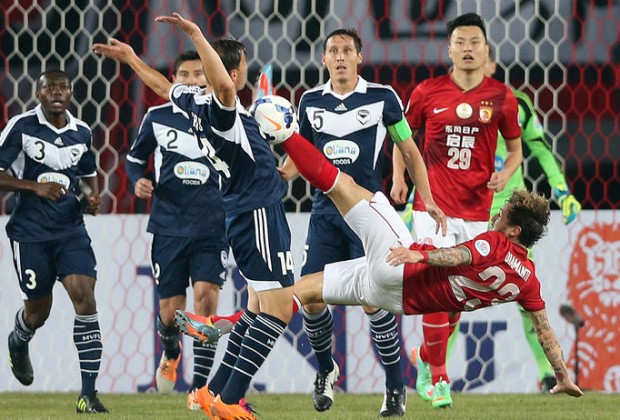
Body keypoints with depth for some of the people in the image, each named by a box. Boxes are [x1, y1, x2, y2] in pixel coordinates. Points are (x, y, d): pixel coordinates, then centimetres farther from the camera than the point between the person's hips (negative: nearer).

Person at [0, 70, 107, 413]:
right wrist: (35, 187, -20)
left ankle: (88, 392, -13)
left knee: (85, 298, -14)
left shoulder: (81, 132, 7)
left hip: (71, 230, 3)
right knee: (38, 310, 7)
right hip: (30, 232, -3)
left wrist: (93, 197, 3)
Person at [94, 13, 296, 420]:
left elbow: (164, 86, 24)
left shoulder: (196, 102, 5)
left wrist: (131, 57, 40)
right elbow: (224, 85, -44)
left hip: (244, 214, 10)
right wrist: (197, 35, -42)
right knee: (279, 307, -9)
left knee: (258, 305, 19)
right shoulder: (220, 109, -20)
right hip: (258, 213, -10)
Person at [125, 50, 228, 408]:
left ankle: (199, 386, -11)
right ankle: (170, 354, 41)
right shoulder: (158, 118, 4)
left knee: (206, 295, -18)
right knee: (171, 310, 3)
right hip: (169, 226, 1)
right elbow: (135, 157, 15)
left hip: (212, 227, -1)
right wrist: (138, 180, -5)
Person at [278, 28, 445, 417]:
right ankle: (326, 370, 23)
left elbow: (410, 151, 5)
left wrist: (428, 202, -2)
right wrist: (277, 174, -3)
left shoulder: (382, 97, -1)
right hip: (325, 211, 3)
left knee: (374, 300, -11)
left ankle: (396, 387, 2)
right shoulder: (311, 101, 7)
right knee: (311, 298, -3)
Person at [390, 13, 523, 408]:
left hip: (476, 210, 2)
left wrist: (504, 174, -9)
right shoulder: (427, 92, -1)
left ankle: (425, 357, 32)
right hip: (432, 206, -2)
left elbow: (515, 148, 12)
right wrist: (399, 177, 0)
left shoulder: (502, 97, 1)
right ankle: (438, 376, 0)